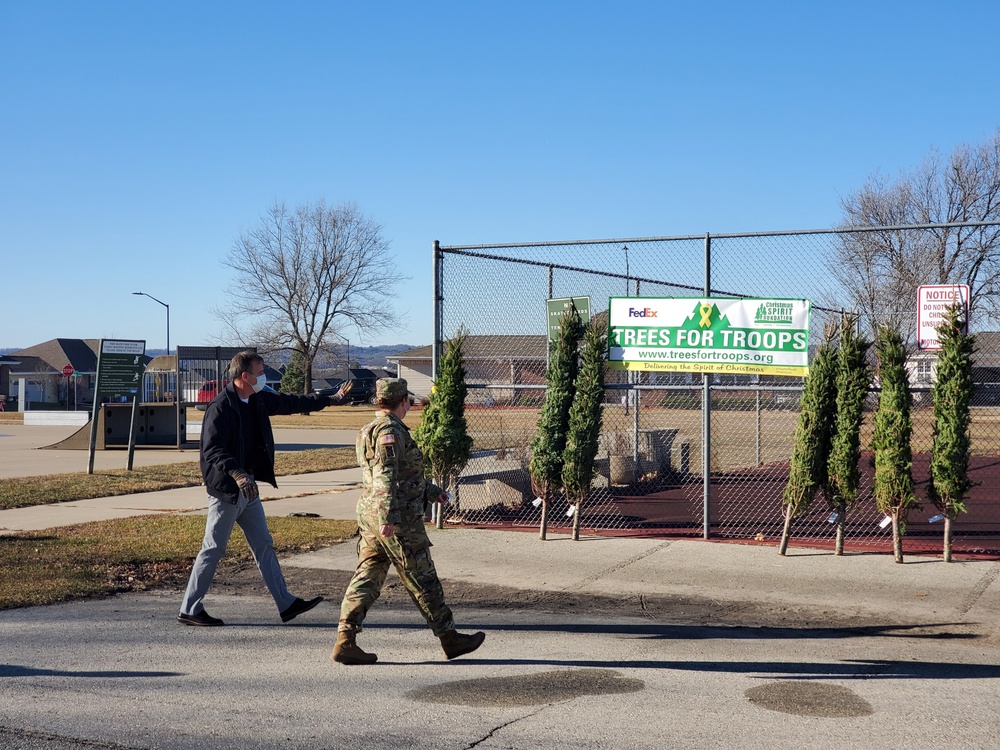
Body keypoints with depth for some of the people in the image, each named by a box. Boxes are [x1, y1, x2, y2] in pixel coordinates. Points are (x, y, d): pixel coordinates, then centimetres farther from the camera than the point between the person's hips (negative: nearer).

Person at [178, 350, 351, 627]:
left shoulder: (259, 400, 8)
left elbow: (290, 402, 22)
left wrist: (332, 399, 29)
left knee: (264, 545, 11)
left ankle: (286, 604, 15)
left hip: (248, 486, 9)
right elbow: (212, 449, -27)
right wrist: (236, 473, -41)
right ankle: (189, 610, 8)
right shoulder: (220, 407, -18)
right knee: (213, 550, -2)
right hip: (226, 489, -9)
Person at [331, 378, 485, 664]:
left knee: (366, 578, 7)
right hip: (398, 520, -9)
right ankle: (450, 638, 14)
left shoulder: (370, 430, 18)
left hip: (369, 518, 9)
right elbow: (386, 476, -25)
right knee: (423, 581, 2)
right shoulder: (390, 430, -14)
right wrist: (388, 517, -32)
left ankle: (345, 641, 1)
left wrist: (431, 492, 36)